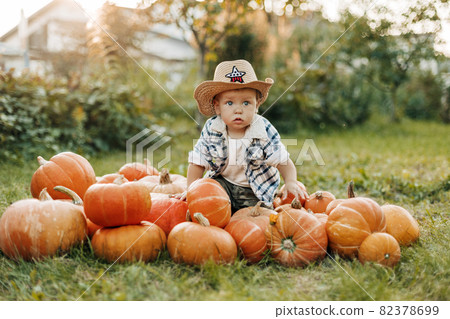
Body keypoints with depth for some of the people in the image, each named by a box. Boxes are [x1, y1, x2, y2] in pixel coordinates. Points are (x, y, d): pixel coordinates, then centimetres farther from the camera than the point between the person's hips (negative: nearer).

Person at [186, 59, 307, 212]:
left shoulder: (265, 131, -19)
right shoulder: (211, 129, -15)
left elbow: (283, 162, -13)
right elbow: (198, 163, -6)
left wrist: (290, 182, -30)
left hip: (254, 190, -1)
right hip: (223, 181, 2)